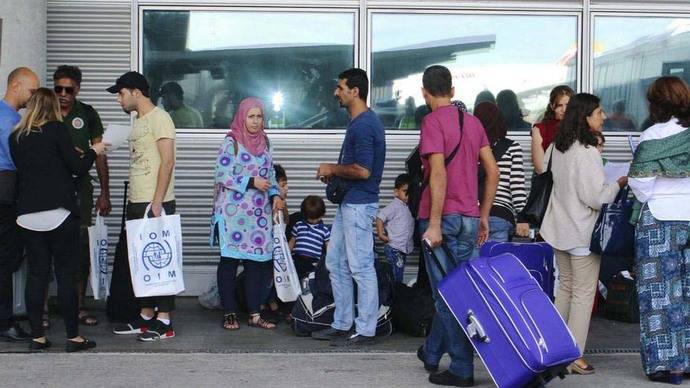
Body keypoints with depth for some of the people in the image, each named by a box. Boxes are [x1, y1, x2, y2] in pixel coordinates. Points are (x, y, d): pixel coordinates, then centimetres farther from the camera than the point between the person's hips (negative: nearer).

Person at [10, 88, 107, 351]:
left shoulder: (16, 137, 9)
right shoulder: (57, 130, -5)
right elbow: (78, 168, -6)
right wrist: (93, 152, 12)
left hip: (28, 214, 4)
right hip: (60, 212, -4)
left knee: (36, 274, 8)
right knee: (66, 273, 1)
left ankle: (37, 336, 8)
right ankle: (73, 336, 4)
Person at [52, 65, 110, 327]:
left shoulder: (87, 114, 7)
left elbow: (99, 155, 9)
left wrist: (104, 193, 5)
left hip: (79, 188, 1)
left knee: (81, 247, 1)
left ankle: (79, 307, 10)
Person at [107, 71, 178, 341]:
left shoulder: (159, 118, -9)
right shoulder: (138, 122, 18)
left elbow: (167, 161, -16)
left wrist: (157, 202, -21)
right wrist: (133, 202, 16)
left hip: (156, 204, -9)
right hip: (137, 204, 9)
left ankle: (164, 322, -1)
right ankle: (146, 317, 20)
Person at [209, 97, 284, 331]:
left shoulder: (265, 144, 13)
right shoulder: (231, 143, -5)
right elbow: (222, 175, -11)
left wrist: (275, 195, 1)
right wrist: (251, 182, -17)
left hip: (259, 213, 5)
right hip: (233, 212, -5)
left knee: (257, 261, 4)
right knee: (229, 261, 0)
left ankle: (255, 315, 9)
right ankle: (229, 314, 8)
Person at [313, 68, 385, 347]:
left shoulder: (363, 125, -18)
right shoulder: (360, 122, 15)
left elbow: (362, 170, -24)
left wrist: (333, 169, -10)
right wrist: (335, 172, 11)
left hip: (359, 204, -11)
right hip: (349, 202, 11)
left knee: (361, 267, -4)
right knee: (335, 263, 15)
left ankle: (365, 330, 4)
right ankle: (342, 324, 23)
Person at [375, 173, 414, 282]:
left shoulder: (410, 207, 12)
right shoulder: (395, 206, -12)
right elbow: (380, 217, -18)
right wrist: (381, 234, -17)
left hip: (404, 249, 8)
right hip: (394, 248, -8)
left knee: (399, 276, 13)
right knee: (396, 277, -10)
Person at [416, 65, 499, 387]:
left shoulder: (433, 121, -10)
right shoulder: (472, 122, 11)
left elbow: (438, 173, -20)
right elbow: (493, 172, 10)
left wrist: (434, 224, -19)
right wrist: (483, 216, 16)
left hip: (443, 217, -7)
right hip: (469, 219, 7)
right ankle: (432, 354, 31)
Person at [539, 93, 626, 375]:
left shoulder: (555, 148, 5)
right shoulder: (587, 152, -20)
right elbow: (597, 197, -20)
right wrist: (619, 183, -5)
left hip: (559, 230, 8)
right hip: (582, 233, -8)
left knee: (565, 287, 19)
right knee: (584, 294, 1)